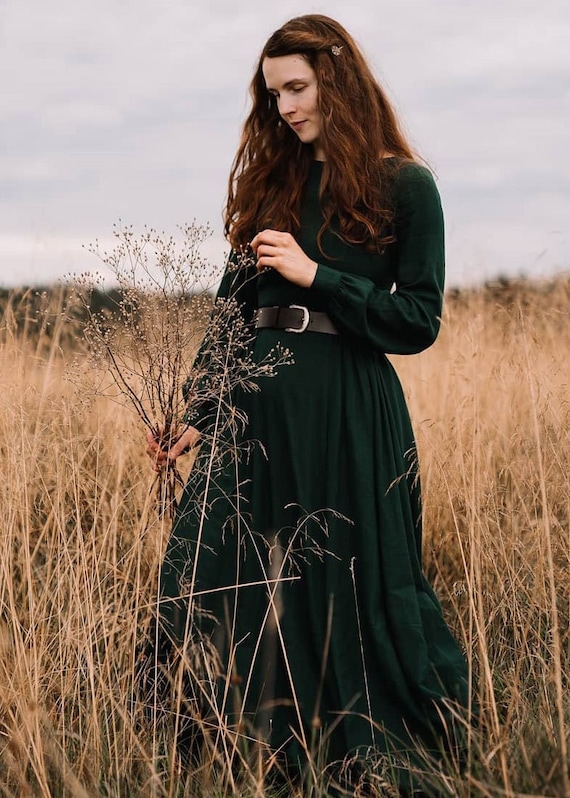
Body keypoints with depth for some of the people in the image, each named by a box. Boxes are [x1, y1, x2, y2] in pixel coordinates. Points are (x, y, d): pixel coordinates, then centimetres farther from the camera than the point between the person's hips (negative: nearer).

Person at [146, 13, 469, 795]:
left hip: (349, 415, -5)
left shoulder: (402, 186, -2)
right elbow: (233, 310, 10)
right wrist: (197, 415, 0)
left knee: (355, 588, 4)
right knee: (230, 584, 5)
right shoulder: (273, 181, 12)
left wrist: (315, 275, -14)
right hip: (259, 407, 5)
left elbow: (420, 322, -7)